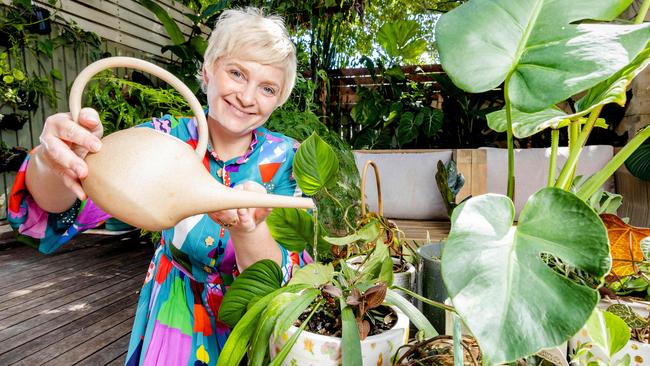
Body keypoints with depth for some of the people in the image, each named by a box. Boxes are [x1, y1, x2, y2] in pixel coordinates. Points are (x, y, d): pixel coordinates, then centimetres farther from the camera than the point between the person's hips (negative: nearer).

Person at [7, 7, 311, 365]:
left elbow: (284, 282, -26)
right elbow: (59, 206, -24)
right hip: (173, 316, 1)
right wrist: (56, 161, -47)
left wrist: (247, 229, -47)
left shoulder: (288, 160, -19)